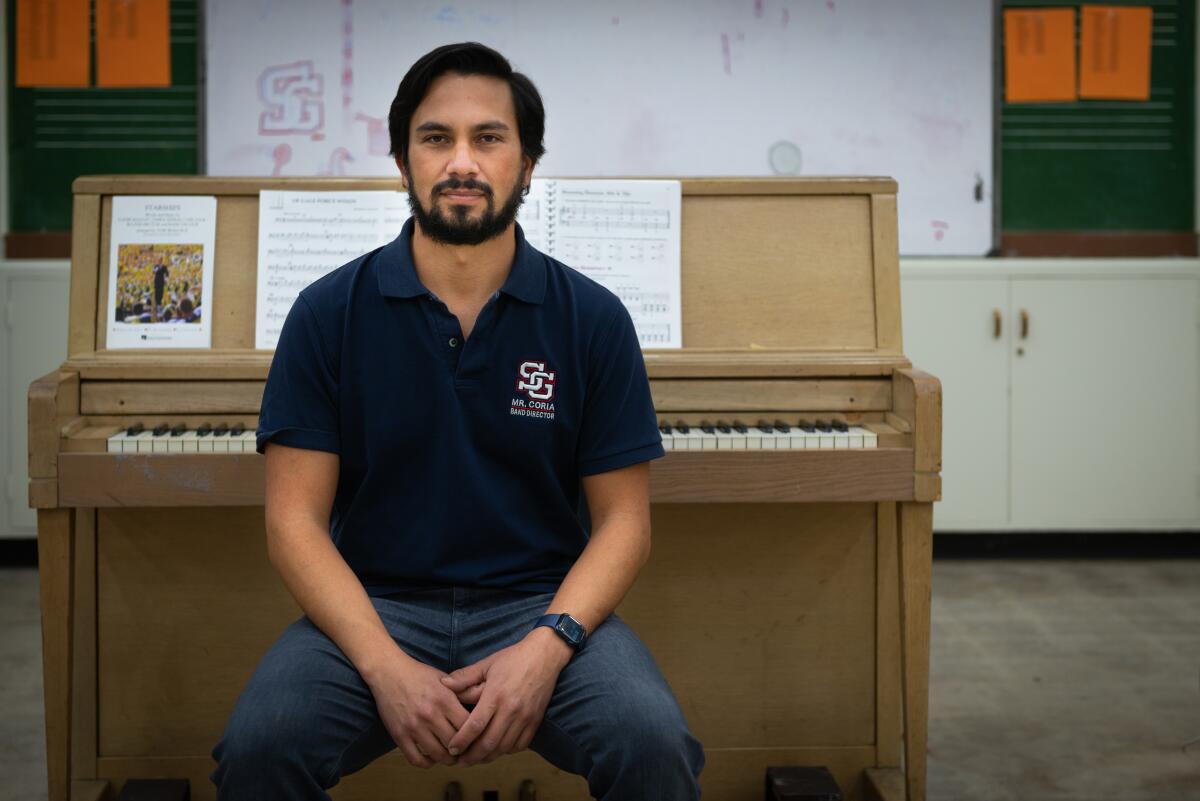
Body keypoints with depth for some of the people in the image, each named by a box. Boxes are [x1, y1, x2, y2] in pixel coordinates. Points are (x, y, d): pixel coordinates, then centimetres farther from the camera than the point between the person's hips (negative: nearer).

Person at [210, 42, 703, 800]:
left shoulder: (593, 318, 0)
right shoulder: (328, 313, -1)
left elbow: (622, 519, 1)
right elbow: (296, 519, -3)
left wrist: (546, 646, -17)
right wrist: (386, 667, -18)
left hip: (543, 605, 0)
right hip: (374, 606, 0)